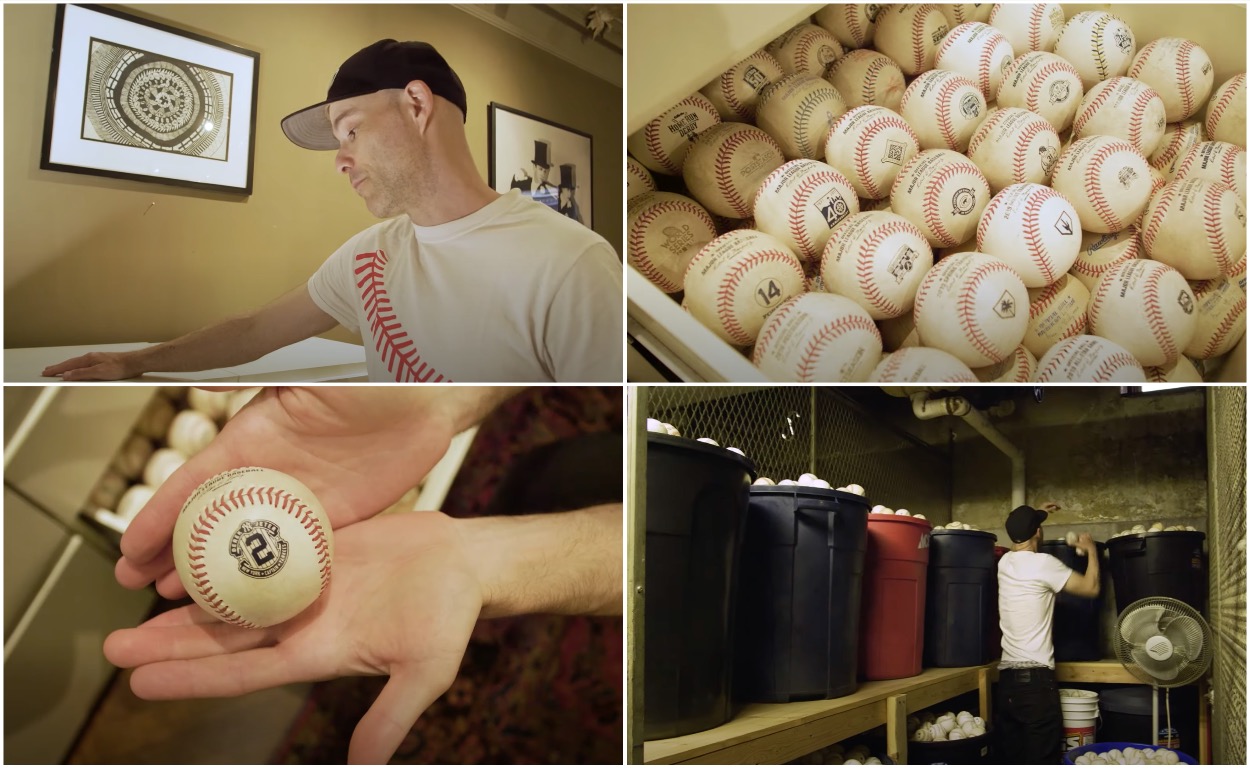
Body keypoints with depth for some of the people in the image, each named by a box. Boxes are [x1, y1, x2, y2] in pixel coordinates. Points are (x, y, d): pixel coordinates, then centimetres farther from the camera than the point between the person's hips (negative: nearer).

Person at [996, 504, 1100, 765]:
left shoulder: (1005, 562, 11)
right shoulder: (1043, 563, -9)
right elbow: (1091, 588, -2)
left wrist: (1029, 516, 46)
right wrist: (1091, 550, 13)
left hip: (1006, 677, 7)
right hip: (1036, 678, -7)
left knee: (1009, 758, 8)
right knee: (1042, 759, -3)